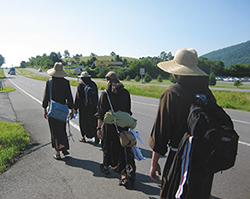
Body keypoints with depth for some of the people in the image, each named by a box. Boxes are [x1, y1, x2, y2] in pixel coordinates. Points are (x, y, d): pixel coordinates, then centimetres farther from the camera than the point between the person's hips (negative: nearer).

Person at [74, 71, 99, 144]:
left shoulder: (81, 85, -9)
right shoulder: (94, 84, 4)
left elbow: (78, 97, -8)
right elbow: (96, 97, 10)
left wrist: (75, 108, -1)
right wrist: (95, 105, 18)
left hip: (83, 107, -3)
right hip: (93, 108, 4)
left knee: (83, 122, 11)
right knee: (93, 122, 9)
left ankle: (83, 137, 20)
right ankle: (96, 135, -2)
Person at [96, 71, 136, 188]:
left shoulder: (105, 94, -10)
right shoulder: (126, 93, 0)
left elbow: (101, 113, -12)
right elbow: (128, 111, 6)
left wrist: (99, 128, -7)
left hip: (109, 127, -2)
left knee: (107, 146, 18)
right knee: (123, 148, 10)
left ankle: (106, 167, 40)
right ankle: (124, 175, 5)